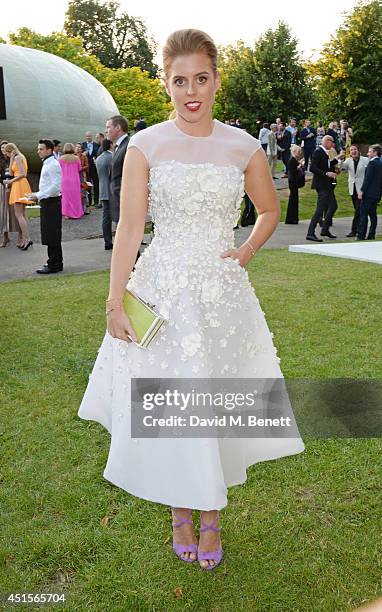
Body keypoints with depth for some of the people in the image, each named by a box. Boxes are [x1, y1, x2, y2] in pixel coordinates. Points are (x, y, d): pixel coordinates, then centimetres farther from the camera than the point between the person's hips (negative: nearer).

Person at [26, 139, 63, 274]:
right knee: (49, 235, 14)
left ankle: (54, 265, 0)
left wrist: (38, 195, -19)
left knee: (52, 235, -5)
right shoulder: (46, 164, 16)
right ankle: (55, 262, 22)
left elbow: (56, 187, -22)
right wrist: (38, 195, 12)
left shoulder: (53, 164, -14)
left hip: (52, 202, -10)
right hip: (46, 202, 10)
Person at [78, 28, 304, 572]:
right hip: (162, 290, -1)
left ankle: (212, 516, 30)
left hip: (223, 292, 1)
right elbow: (129, 229, -4)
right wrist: (114, 303, -6)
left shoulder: (244, 147, 1)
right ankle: (180, 512, 30)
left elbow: (270, 210, 17)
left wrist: (246, 252, 1)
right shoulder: (145, 145, -3)